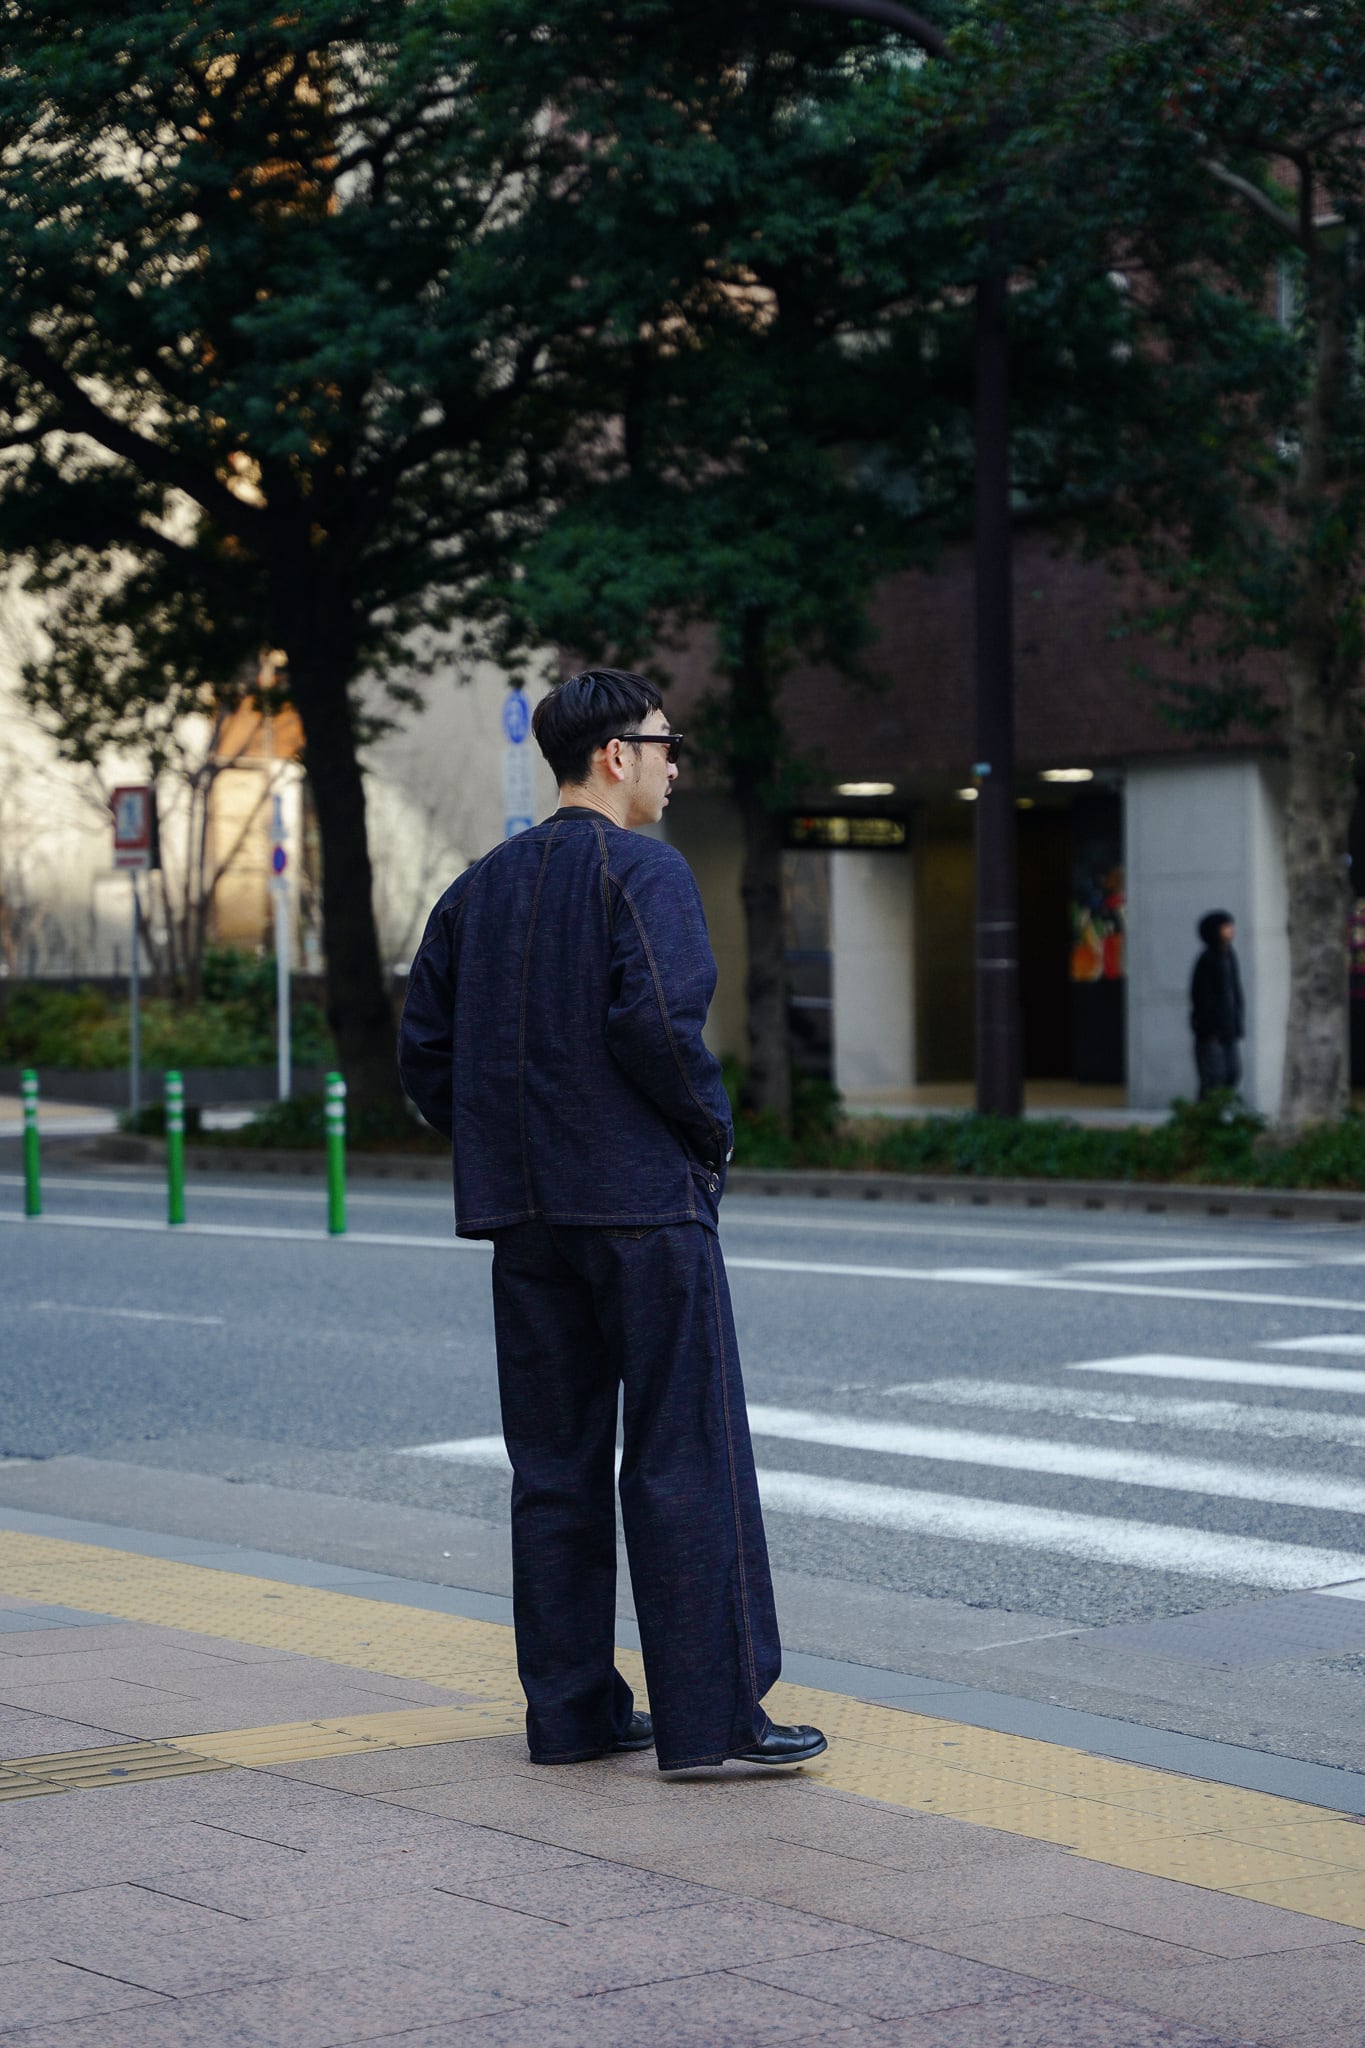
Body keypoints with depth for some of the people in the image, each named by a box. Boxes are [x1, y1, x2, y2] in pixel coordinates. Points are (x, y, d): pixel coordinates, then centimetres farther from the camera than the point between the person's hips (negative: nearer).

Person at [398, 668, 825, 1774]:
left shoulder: (482, 886, 13)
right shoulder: (644, 869, -9)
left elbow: (424, 1050, 12)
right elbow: (657, 1019, -22)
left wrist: (502, 1146, 16)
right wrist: (711, 1130, -8)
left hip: (525, 1215, 7)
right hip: (644, 1201, -7)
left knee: (555, 1463, 10)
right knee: (685, 1456, -3)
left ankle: (571, 1710, 14)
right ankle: (709, 1713, -3)